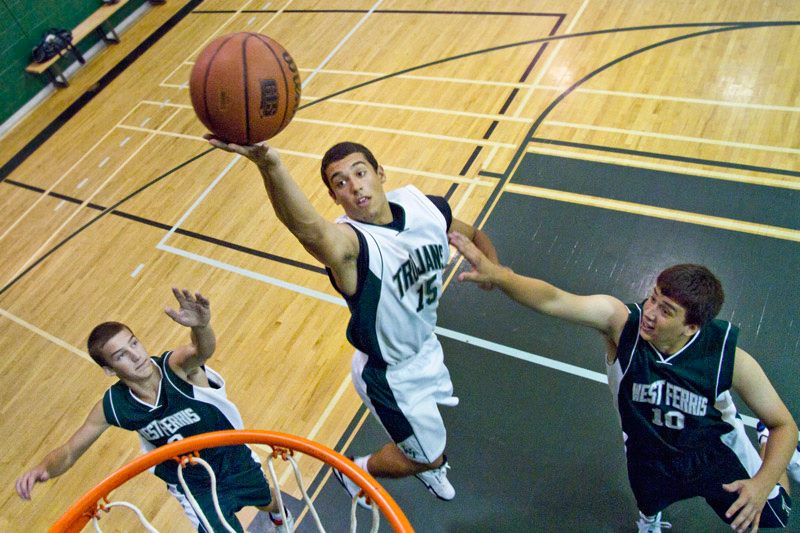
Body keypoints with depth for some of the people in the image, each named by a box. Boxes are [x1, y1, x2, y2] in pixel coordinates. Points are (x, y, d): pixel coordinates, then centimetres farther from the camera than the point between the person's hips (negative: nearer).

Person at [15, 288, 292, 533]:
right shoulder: (112, 406, -23)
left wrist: (201, 326, -82)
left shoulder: (176, 366, -34)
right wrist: (42, 468, -34)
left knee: (267, 501, 27)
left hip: (235, 458, 0)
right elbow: (69, 452, -11)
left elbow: (204, 350, -58)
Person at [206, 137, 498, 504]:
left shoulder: (423, 206, -16)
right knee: (428, 455, 14)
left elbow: (471, 234, 4)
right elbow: (311, 231, -62)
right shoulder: (348, 243, -36)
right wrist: (270, 166, -80)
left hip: (426, 346, 6)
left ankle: (427, 466, 68)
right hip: (390, 374, -6)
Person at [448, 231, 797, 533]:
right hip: (650, 460, 1)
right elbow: (553, 300, -50)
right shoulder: (621, 322, -33)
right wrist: (496, 274, -68)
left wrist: (763, 483, -31)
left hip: (718, 458, 0)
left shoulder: (729, 357, -30)